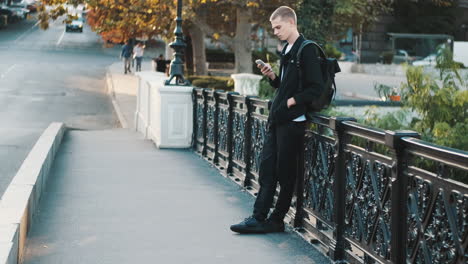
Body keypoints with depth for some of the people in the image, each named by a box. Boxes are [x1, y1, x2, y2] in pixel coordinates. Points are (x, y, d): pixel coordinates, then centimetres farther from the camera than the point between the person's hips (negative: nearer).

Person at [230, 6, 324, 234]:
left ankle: (276, 220, 8)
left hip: (293, 121, -9)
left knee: (285, 173, 0)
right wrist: (272, 76, 6)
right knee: (267, 168, 5)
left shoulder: (307, 50, -11)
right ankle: (259, 218, 7)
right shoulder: (287, 51, 17)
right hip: (277, 119, 9)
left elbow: (316, 88, -16)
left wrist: (292, 101, -17)